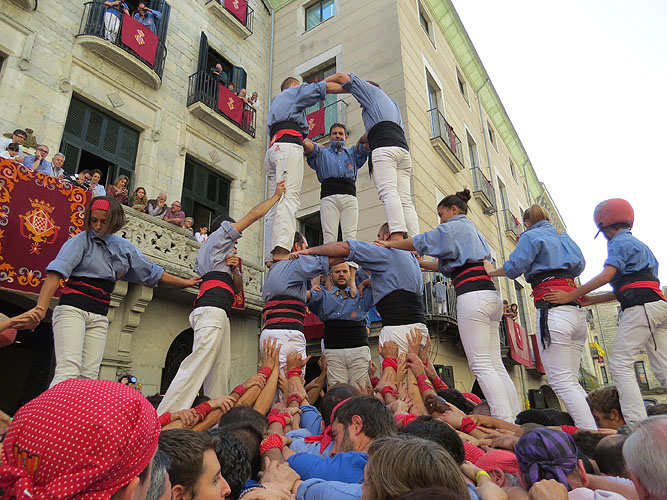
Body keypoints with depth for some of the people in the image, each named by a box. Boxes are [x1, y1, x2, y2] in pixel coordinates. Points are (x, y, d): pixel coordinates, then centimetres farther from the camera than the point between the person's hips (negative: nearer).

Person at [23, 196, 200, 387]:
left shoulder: (125, 247, 14)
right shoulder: (82, 240, 0)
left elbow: (152, 273, 24)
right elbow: (57, 272, -12)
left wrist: (185, 282, 29)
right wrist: (41, 307, -25)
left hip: (99, 317, 5)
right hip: (73, 308, -5)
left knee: (89, 376, -3)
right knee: (69, 369, -20)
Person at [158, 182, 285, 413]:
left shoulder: (222, 255, 36)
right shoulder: (220, 235, 15)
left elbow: (237, 287, 28)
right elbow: (254, 214, 11)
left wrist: (234, 269, 8)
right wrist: (276, 195, 24)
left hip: (220, 314, 10)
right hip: (213, 310, -10)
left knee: (220, 375, 1)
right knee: (198, 365, -19)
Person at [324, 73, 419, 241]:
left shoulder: (373, 90, 24)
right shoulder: (393, 104, 41)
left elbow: (342, 77, 21)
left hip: (384, 148, -7)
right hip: (403, 148, 7)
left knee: (388, 192, -22)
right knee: (405, 200, -5)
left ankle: (397, 237, -39)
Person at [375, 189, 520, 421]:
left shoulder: (455, 226, 3)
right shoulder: (471, 229, 30)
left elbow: (419, 242, 3)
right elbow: (448, 264, 31)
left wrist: (390, 244, 16)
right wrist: (421, 264, 31)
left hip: (472, 295, -9)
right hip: (490, 295, 10)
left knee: (481, 365, -10)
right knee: (496, 365, 8)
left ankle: (506, 422, -13)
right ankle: (516, 418, 7)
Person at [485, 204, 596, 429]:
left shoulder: (531, 236, 4)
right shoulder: (563, 236, 25)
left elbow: (514, 267, -6)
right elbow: (579, 265, 26)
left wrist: (491, 271, 9)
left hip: (553, 309, -8)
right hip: (577, 311, 8)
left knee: (561, 381, -9)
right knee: (571, 381, 11)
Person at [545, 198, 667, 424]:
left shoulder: (619, 242, -1)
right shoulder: (639, 244, 28)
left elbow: (607, 275, -16)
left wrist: (570, 296, -15)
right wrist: (591, 300, 19)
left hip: (641, 307, -10)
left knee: (620, 364, -10)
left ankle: (636, 425, -16)